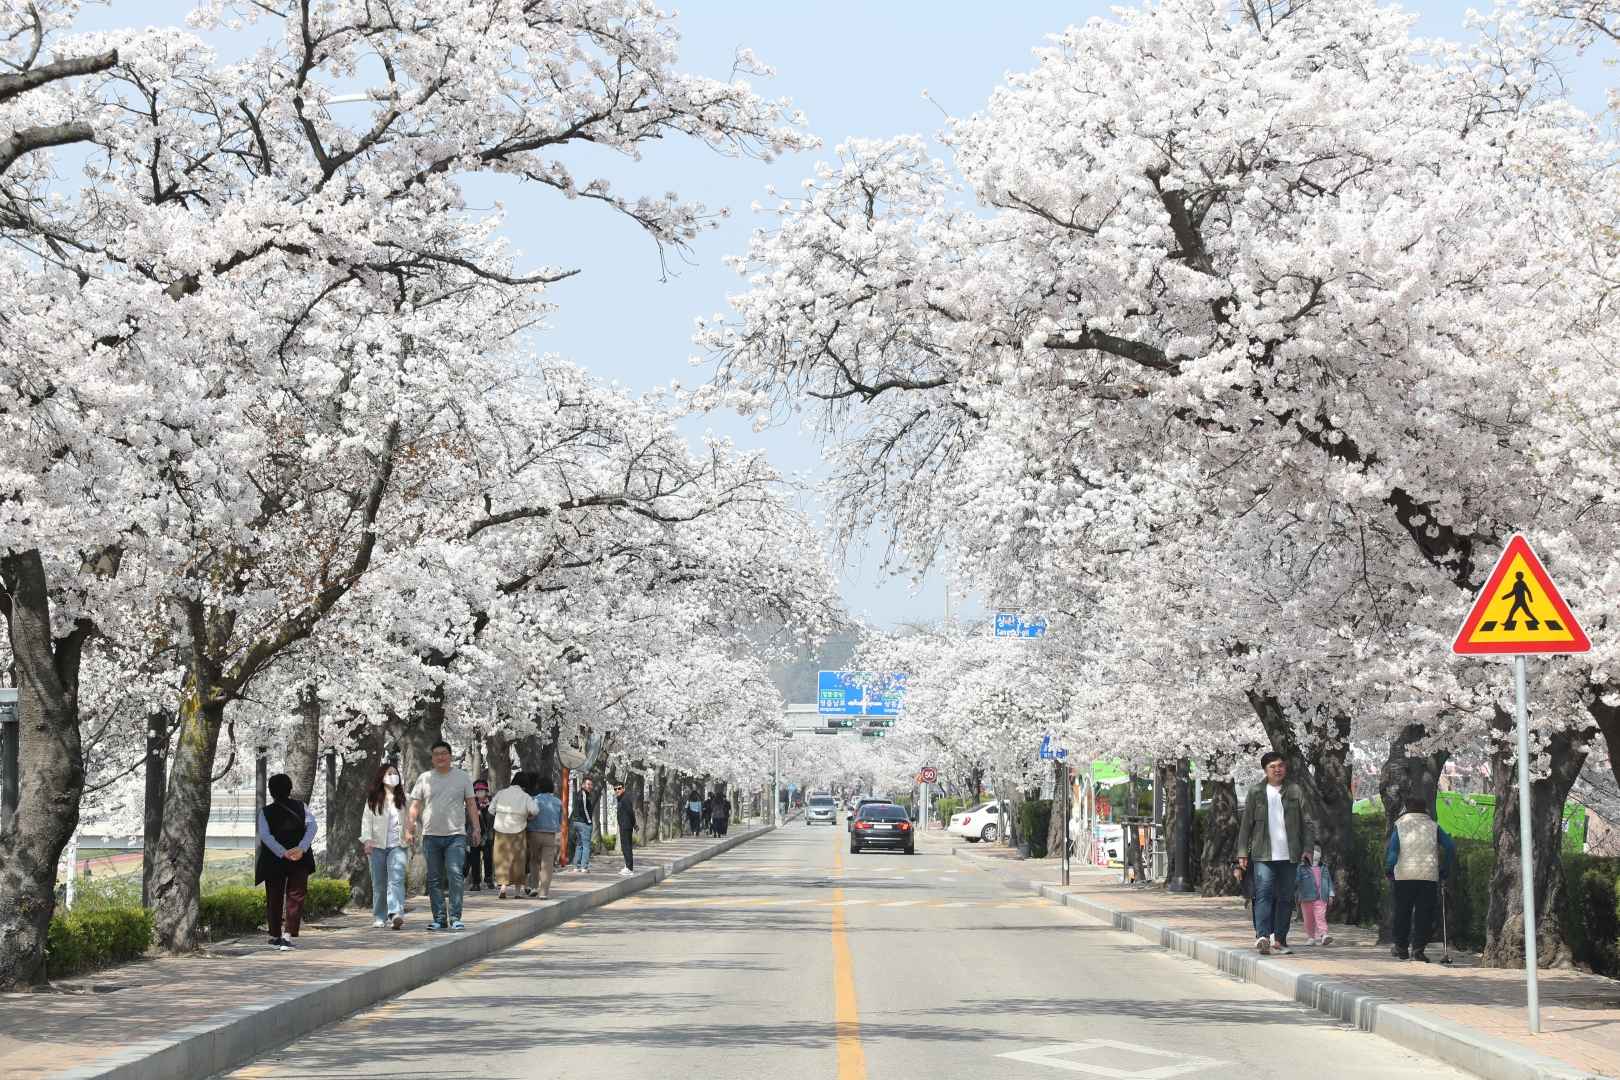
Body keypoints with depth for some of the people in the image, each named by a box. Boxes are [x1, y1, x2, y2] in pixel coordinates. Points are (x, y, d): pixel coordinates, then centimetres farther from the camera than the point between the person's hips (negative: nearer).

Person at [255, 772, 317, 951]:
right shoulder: (301, 807, 0)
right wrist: (301, 848, -22)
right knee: (295, 897, 3)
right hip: (300, 861, 0)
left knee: (274, 899, 14)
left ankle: (275, 937, 21)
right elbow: (312, 826, -13)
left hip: (274, 862, 0)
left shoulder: (265, 812, -2)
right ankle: (290, 936, -12)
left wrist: (283, 853, -22)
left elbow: (265, 835, -16)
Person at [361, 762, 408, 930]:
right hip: (377, 845, 1)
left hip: (397, 846, -1)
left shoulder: (403, 798, 8)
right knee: (379, 884, 6)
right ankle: (379, 917, 18)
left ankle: (396, 914, -29)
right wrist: (367, 840, -12)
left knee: (396, 879, -17)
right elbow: (366, 820, 2)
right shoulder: (373, 798, 6)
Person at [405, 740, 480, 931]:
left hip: (456, 835, -2)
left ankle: (455, 918, -11)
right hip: (431, 836, 2)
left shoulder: (462, 777, 8)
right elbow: (415, 806, 9)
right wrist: (409, 828, -1)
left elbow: (471, 804, 10)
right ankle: (439, 918, 12)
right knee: (434, 880, 5)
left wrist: (476, 829, 4)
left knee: (455, 876, -14)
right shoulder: (424, 778, 10)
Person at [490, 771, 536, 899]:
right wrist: (526, 817, 1)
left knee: (502, 859, 8)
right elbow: (534, 811, -19)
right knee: (518, 860, 12)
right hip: (518, 832, -1)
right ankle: (517, 889, 19)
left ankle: (502, 888, -6)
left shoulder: (501, 793, 1)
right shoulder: (525, 797, -6)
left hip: (501, 831, 1)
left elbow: (491, 810, 3)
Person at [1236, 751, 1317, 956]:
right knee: (1264, 894, -14)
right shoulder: (1256, 793, 5)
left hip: (1289, 855, 2)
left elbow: (1307, 822, 7)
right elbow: (1246, 824, 7)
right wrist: (1242, 852, 2)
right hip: (1264, 855, -2)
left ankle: (1279, 940, 14)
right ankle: (1262, 936, -21)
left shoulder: (1295, 792, 7)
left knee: (1286, 898, 6)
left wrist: (1307, 848, -3)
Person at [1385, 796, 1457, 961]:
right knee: (1424, 913, 1)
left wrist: (1389, 868, 4)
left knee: (1402, 912, 11)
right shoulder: (1433, 827, 9)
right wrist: (1445, 869, 10)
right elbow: (1451, 847, 2)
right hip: (1429, 876, 0)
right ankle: (1418, 948, -7)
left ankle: (1401, 947, 16)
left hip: (1404, 876, 0)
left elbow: (1392, 849, -5)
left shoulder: (1399, 825, 6)